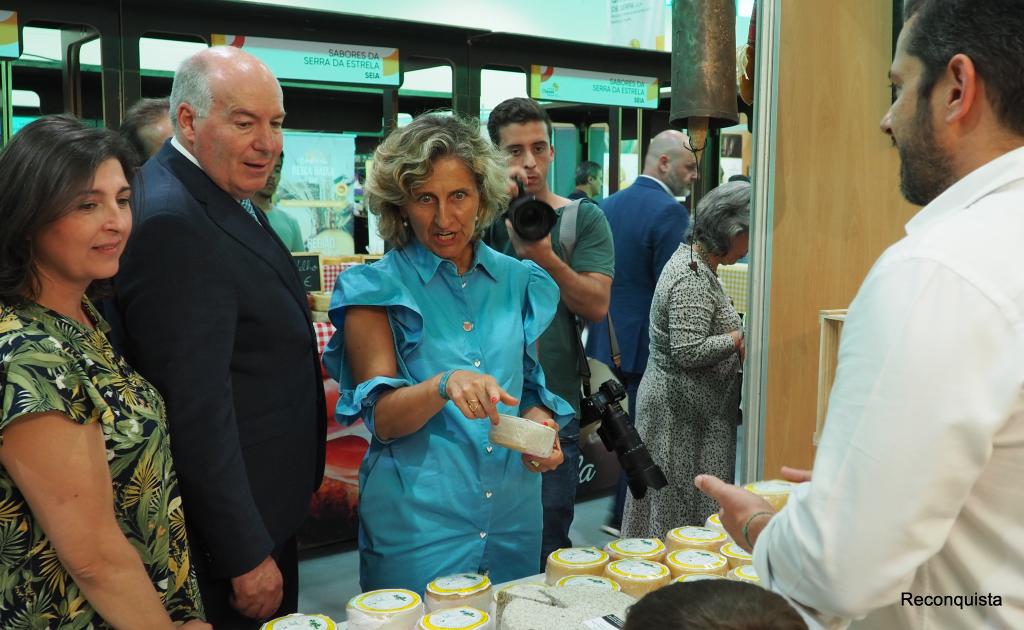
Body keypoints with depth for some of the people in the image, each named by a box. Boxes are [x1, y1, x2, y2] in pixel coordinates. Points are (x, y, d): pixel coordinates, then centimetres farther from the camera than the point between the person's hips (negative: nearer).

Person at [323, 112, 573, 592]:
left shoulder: (518, 282, 5)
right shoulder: (376, 289, -5)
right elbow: (381, 418, -13)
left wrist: (540, 424, -6)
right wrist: (444, 386, -31)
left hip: (513, 517, 4)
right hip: (418, 525, -3)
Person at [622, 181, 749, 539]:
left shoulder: (690, 259, 11)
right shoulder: (693, 279, -21)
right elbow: (688, 351, -25)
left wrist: (736, 333, 9)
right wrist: (739, 338, -15)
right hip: (684, 413, -10)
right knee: (687, 508, -1)